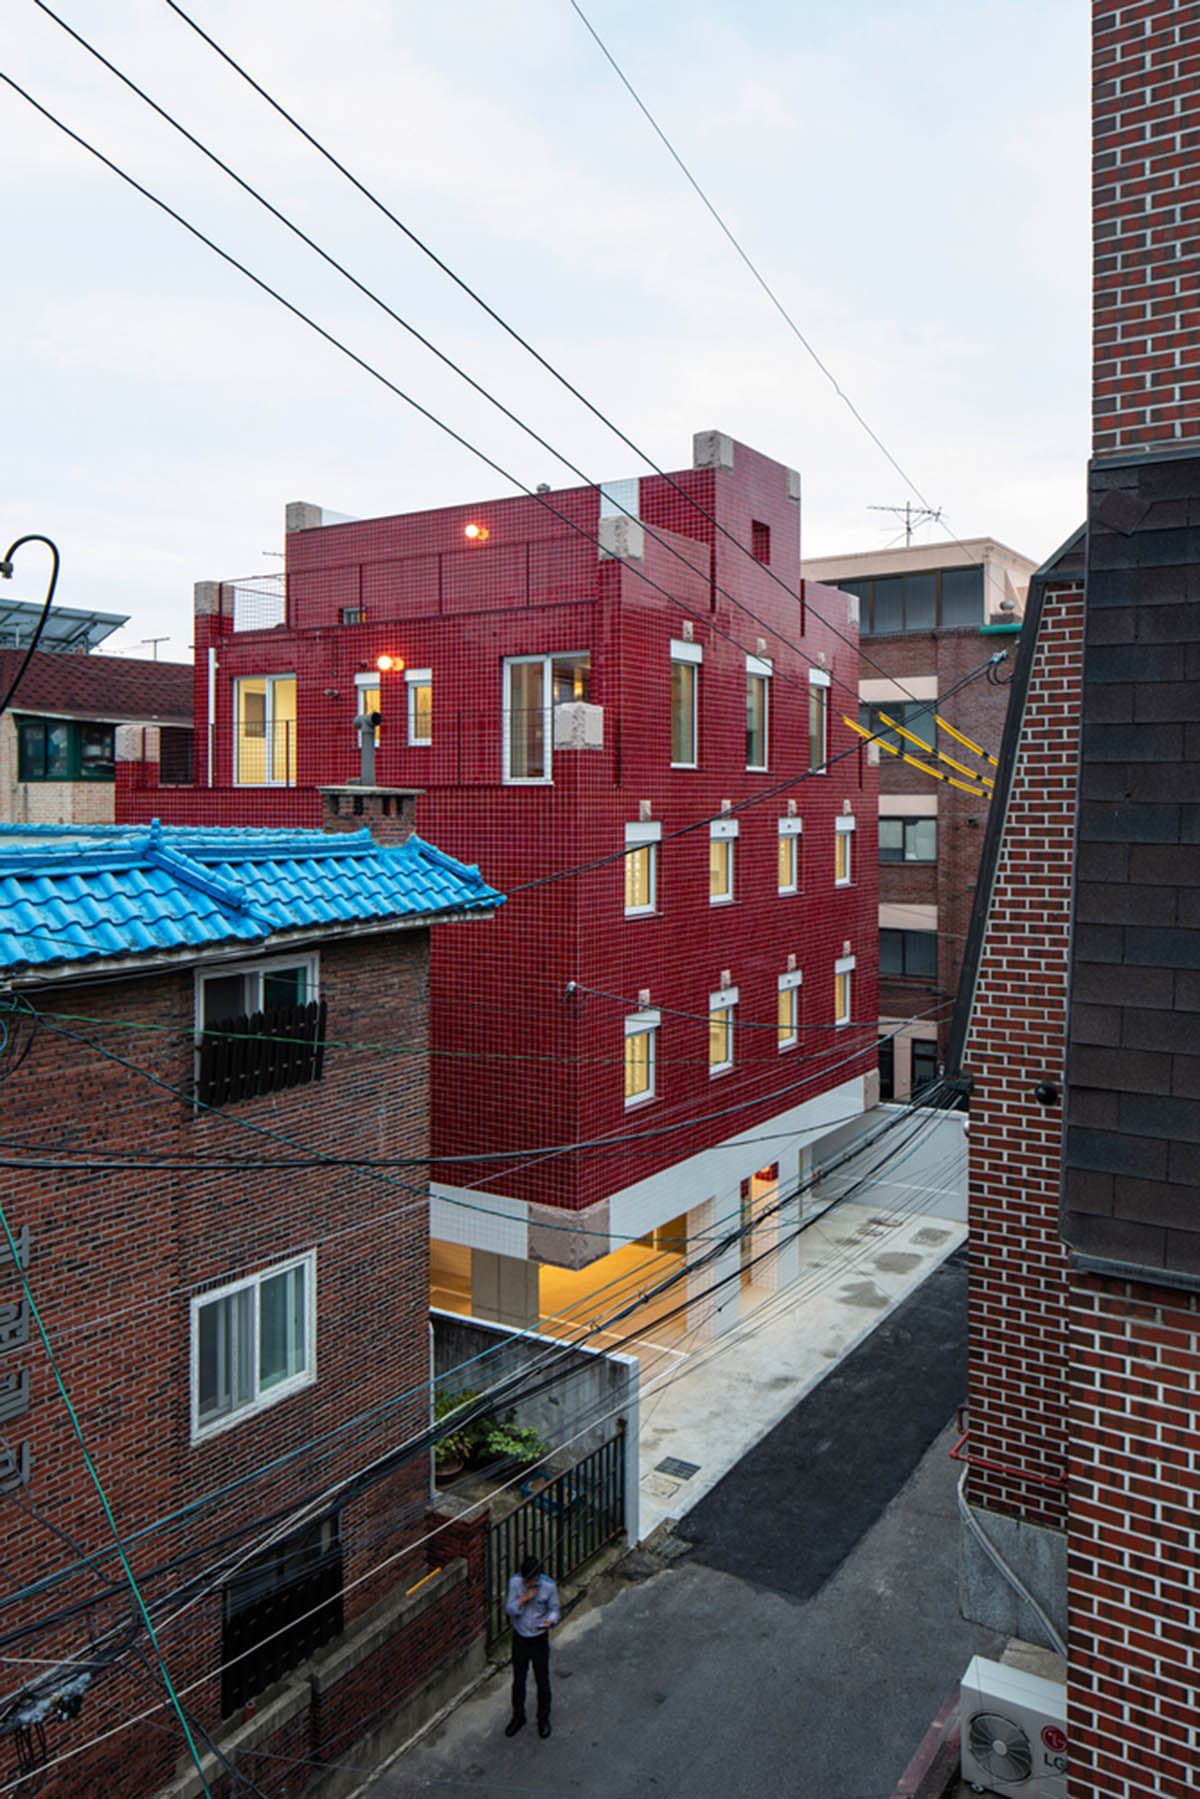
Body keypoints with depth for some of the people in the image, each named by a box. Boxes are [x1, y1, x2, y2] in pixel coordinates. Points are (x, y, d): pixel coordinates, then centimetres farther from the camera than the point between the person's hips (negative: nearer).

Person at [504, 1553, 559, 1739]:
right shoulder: (515, 1582, -16)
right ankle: (518, 1716, 37)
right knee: (518, 1679, 16)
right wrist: (524, 1598, -29)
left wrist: (550, 1621, -29)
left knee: (542, 1680, 11)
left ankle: (543, 1719, 32)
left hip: (539, 1638, -1)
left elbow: (554, 1609, -7)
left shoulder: (549, 1586, -19)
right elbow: (509, 1609, -13)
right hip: (520, 1638, 1)